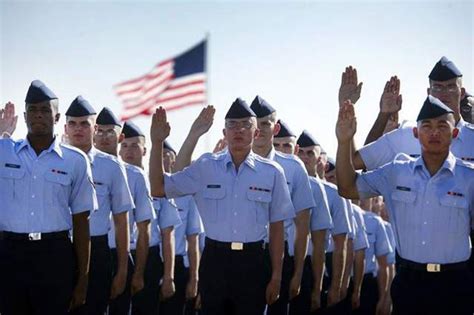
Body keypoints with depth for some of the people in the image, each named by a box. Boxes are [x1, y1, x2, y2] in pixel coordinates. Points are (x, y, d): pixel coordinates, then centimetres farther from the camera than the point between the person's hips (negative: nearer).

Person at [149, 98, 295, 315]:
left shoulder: (272, 173, 0)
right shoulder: (205, 167, 2)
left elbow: (276, 227, 5)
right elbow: (159, 189, 3)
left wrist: (276, 275, 5)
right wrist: (157, 142, -6)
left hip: (251, 261, -1)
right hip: (214, 259, 1)